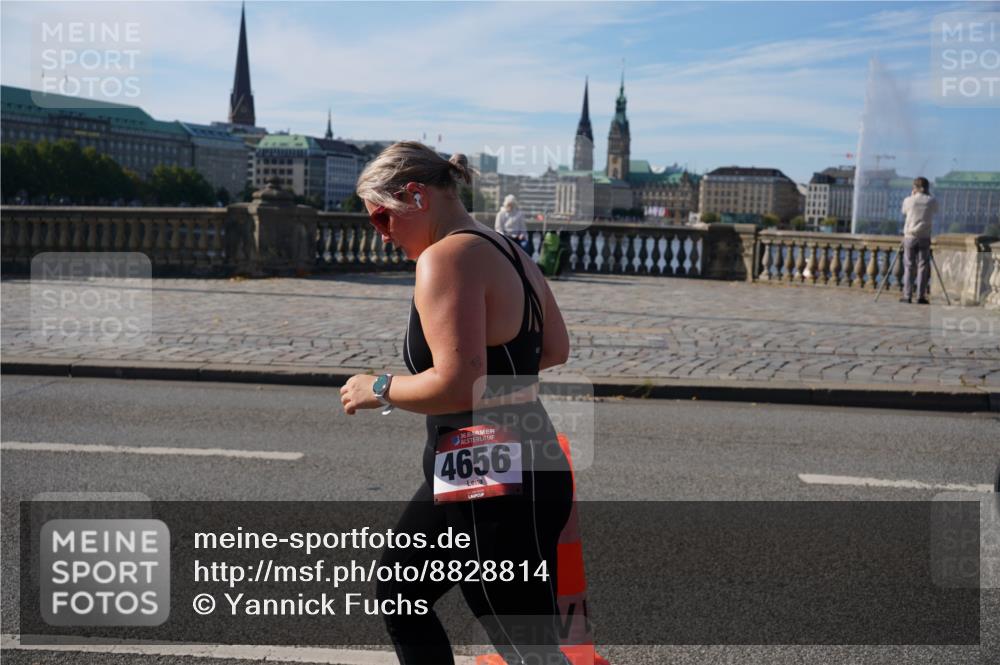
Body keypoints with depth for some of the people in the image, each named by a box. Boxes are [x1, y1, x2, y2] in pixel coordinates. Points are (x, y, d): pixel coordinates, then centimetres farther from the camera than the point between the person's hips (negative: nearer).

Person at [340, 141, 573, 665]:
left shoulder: (447, 256, -17)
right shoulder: (507, 251, 11)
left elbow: (455, 384, -25)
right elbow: (555, 349, 17)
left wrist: (377, 391, -10)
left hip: (495, 488, -10)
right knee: (397, 594, 26)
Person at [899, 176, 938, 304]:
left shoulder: (908, 200, -2)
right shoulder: (932, 201, 0)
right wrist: (928, 195, 15)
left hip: (910, 236, 0)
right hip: (924, 237, 0)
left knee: (909, 266, 4)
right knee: (923, 266, 3)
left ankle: (907, 296, 2)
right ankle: (921, 296, 1)